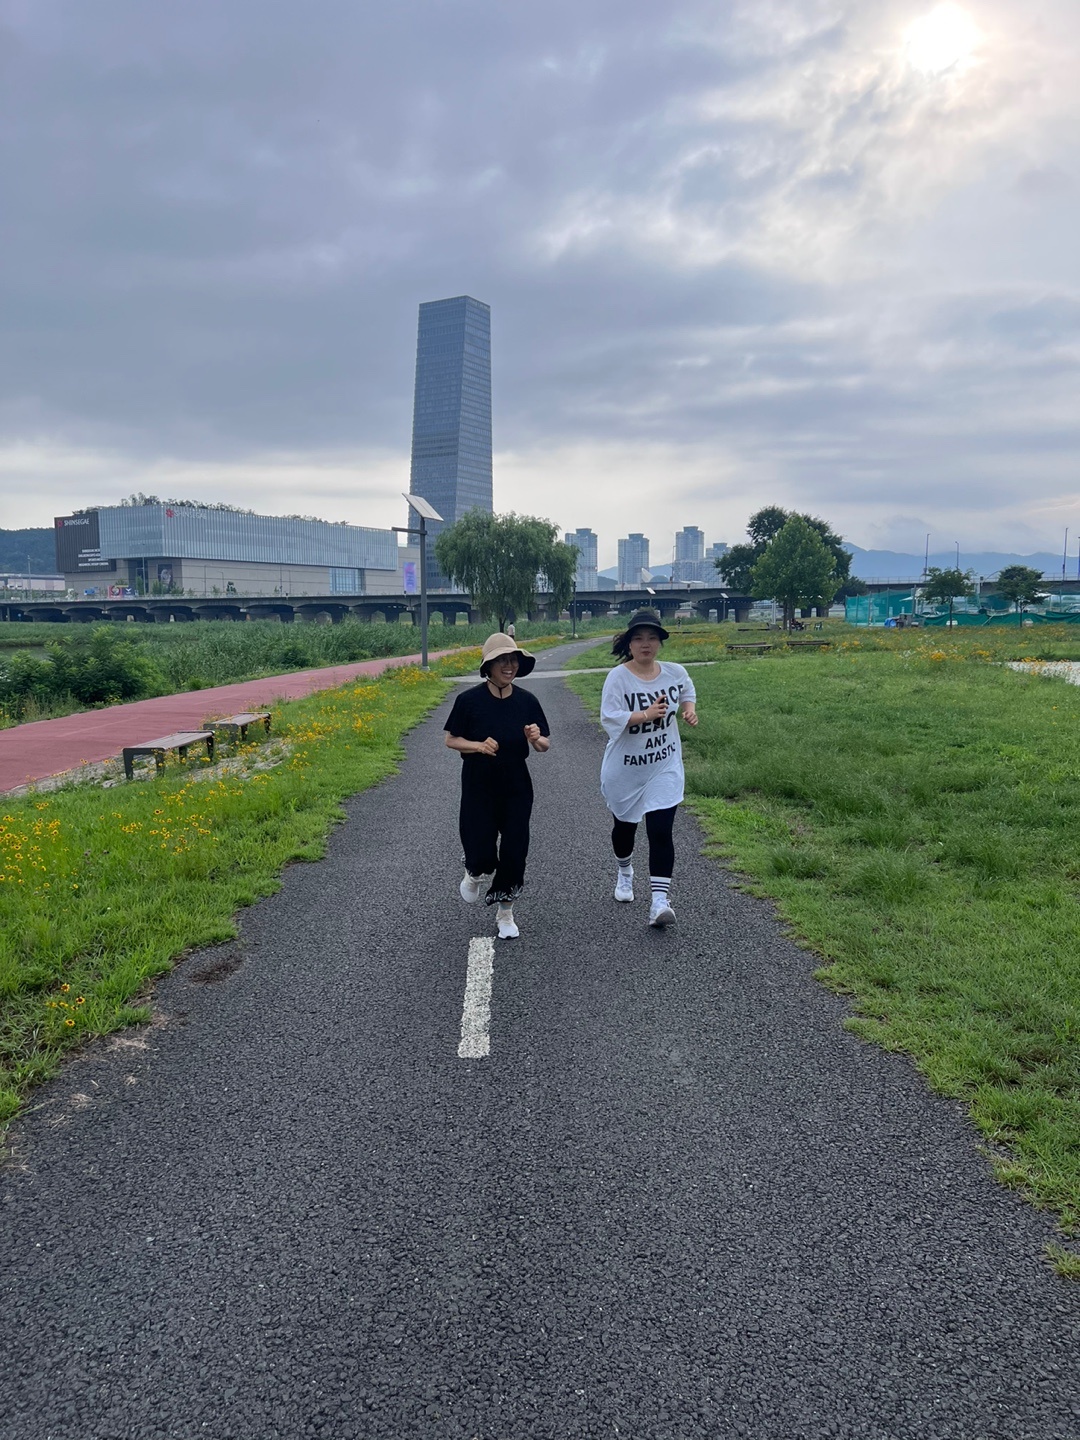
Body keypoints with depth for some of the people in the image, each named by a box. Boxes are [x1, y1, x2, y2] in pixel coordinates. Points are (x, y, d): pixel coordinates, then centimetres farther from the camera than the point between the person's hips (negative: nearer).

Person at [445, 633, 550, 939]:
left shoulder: (527, 701, -3)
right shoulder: (469, 700, -11)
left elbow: (544, 746, 5)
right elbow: (451, 740, -2)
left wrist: (536, 738, -19)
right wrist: (479, 746, -20)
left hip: (516, 786, 2)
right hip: (479, 786, -2)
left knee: (514, 850, 3)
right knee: (482, 854, -5)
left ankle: (505, 913, 25)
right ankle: (476, 873, 34)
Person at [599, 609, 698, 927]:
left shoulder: (675, 672, -4)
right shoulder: (618, 677, -17)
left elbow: (688, 691, 19)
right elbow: (610, 719, -25)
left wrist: (689, 708, -2)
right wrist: (646, 715, -35)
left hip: (665, 767, 1)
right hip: (625, 768, -1)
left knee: (660, 831, -10)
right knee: (625, 824, 20)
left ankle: (660, 900, -9)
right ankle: (625, 872, 50)